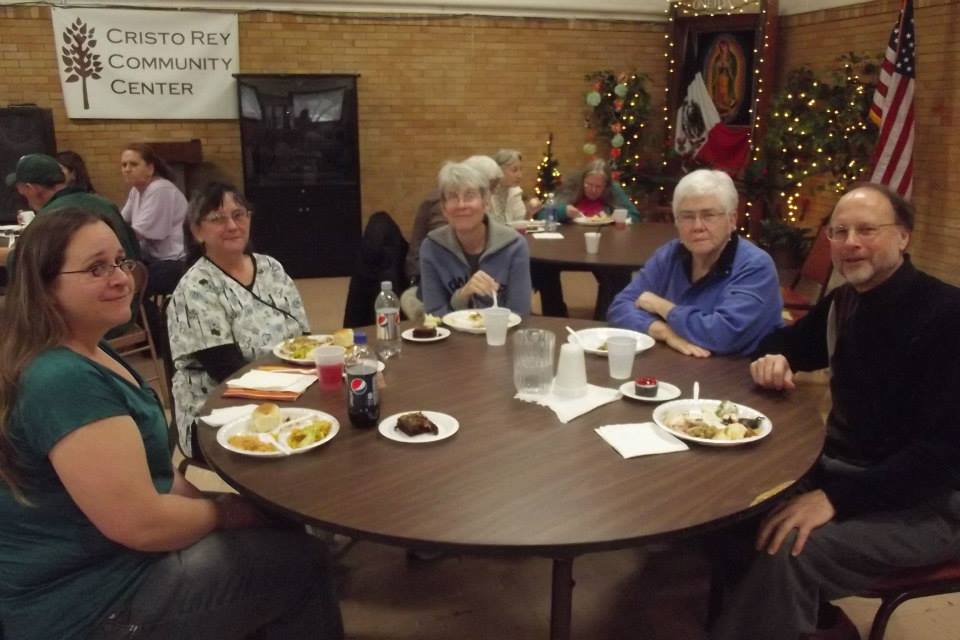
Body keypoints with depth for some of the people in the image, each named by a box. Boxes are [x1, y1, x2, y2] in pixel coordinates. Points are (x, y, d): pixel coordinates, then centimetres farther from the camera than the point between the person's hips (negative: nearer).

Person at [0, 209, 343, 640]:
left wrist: (199, 498, 1)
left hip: (99, 561, 10)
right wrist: (224, 512, -10)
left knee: (276, 534, 14)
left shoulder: (89, 354, 6)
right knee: (300, 559, -4)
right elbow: (140, 524, -27)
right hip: (85, 605, -10)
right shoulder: (63, 381, -27)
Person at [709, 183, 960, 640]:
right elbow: (789, 343, 24)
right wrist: (774, 358, -2)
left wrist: (837, 497, -30)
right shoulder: (844, 301, 5)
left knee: (787, 552, -30)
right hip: (841, 469, 8)